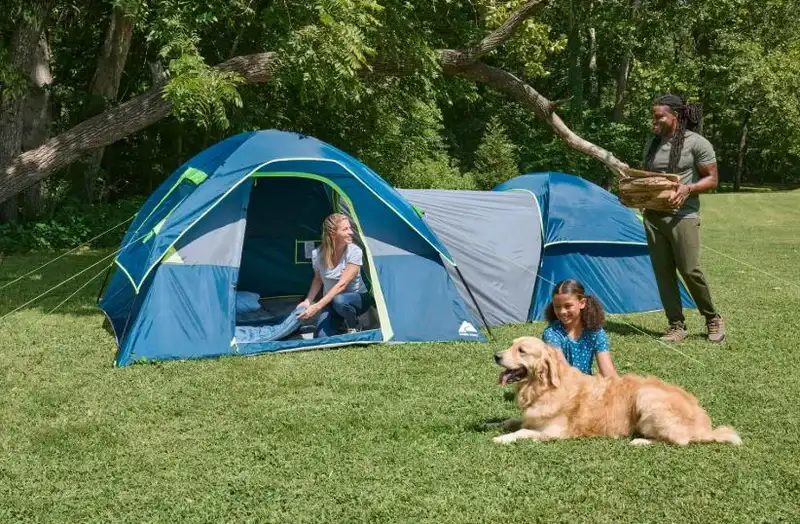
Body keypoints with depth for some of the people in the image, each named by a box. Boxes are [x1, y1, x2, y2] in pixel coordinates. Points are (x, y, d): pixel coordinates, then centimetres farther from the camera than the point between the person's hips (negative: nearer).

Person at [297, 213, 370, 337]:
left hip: (356, 298, -3)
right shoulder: (318, 254, -14)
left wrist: (317, 307, -35)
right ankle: (339, 324, 13)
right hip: (330, 301, 3)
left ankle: (353, 326, -8)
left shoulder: (354, 252, -23)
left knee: (339, 300, -39)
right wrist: (308, 301, -8)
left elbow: (342, 284, -29)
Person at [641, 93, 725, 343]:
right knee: (663, 273, 5)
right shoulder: (651, 144, 12)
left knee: (689, 270, -8)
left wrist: (689, 188, -22)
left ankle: (713, 319, 15)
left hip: (682, 216, -6)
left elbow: (712, 179, -5)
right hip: (653, 215, 6)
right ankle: (677, 325, 15)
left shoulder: (696, 143, -7)